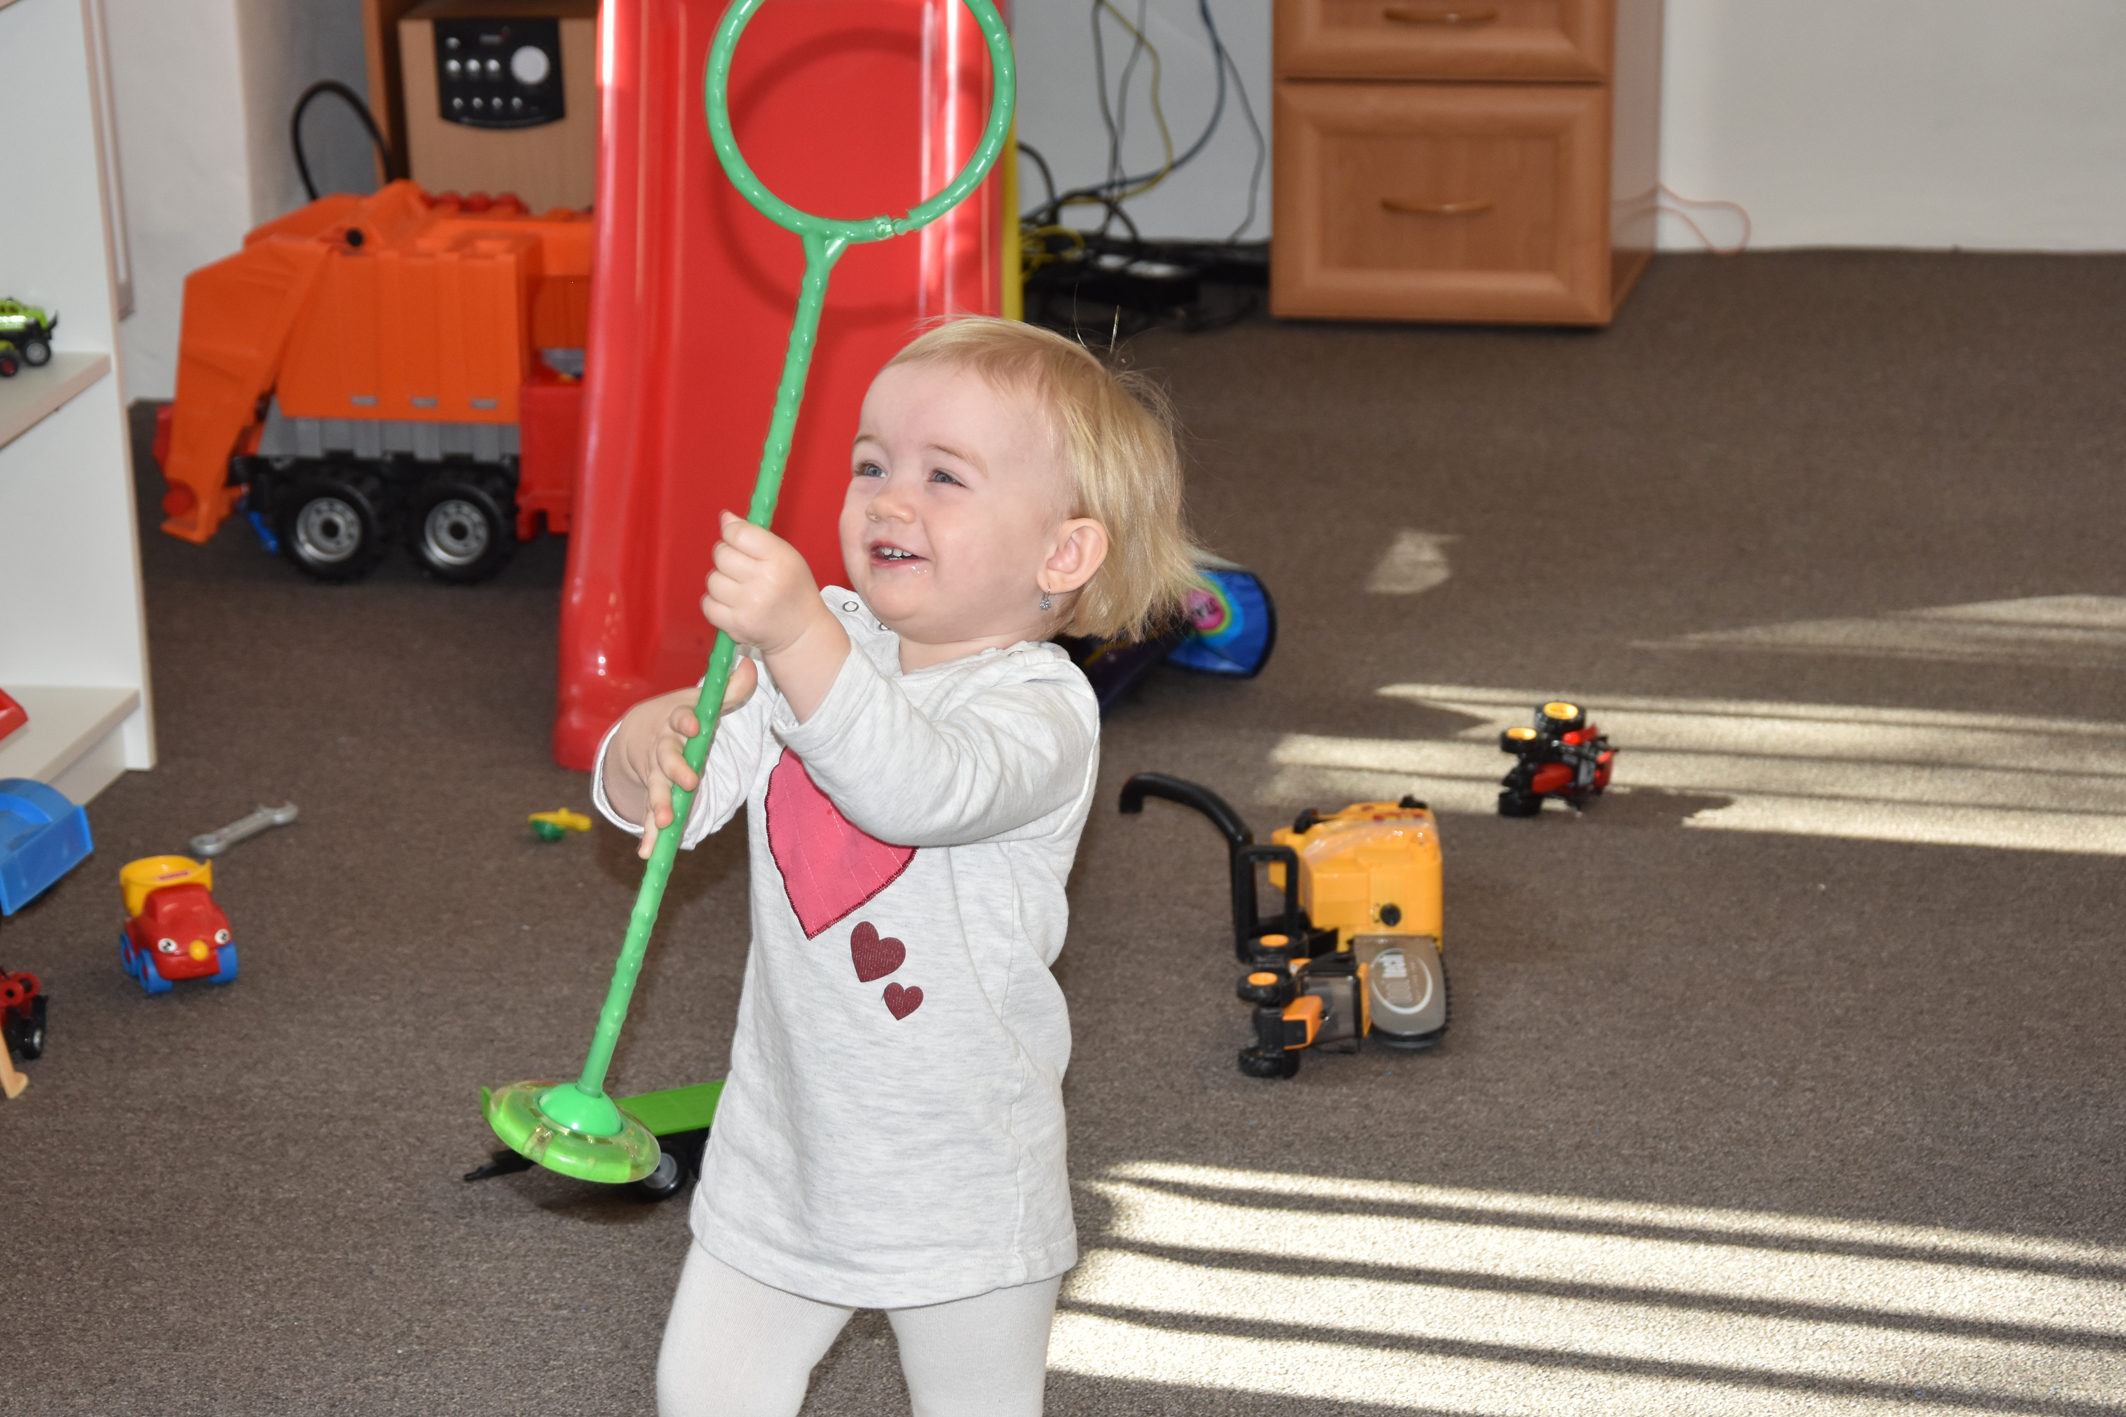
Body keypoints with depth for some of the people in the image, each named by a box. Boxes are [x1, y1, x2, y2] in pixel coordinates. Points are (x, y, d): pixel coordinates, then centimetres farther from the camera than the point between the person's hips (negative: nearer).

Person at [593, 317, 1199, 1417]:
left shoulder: (1042, 705, -20)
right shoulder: (817, 645, -1)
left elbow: (923, 789, -41)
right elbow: (671, 803, -3)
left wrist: (802, 637, -54)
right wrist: (645, 748, -28)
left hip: (961, 1175, -5)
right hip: (785, 1140, 5)